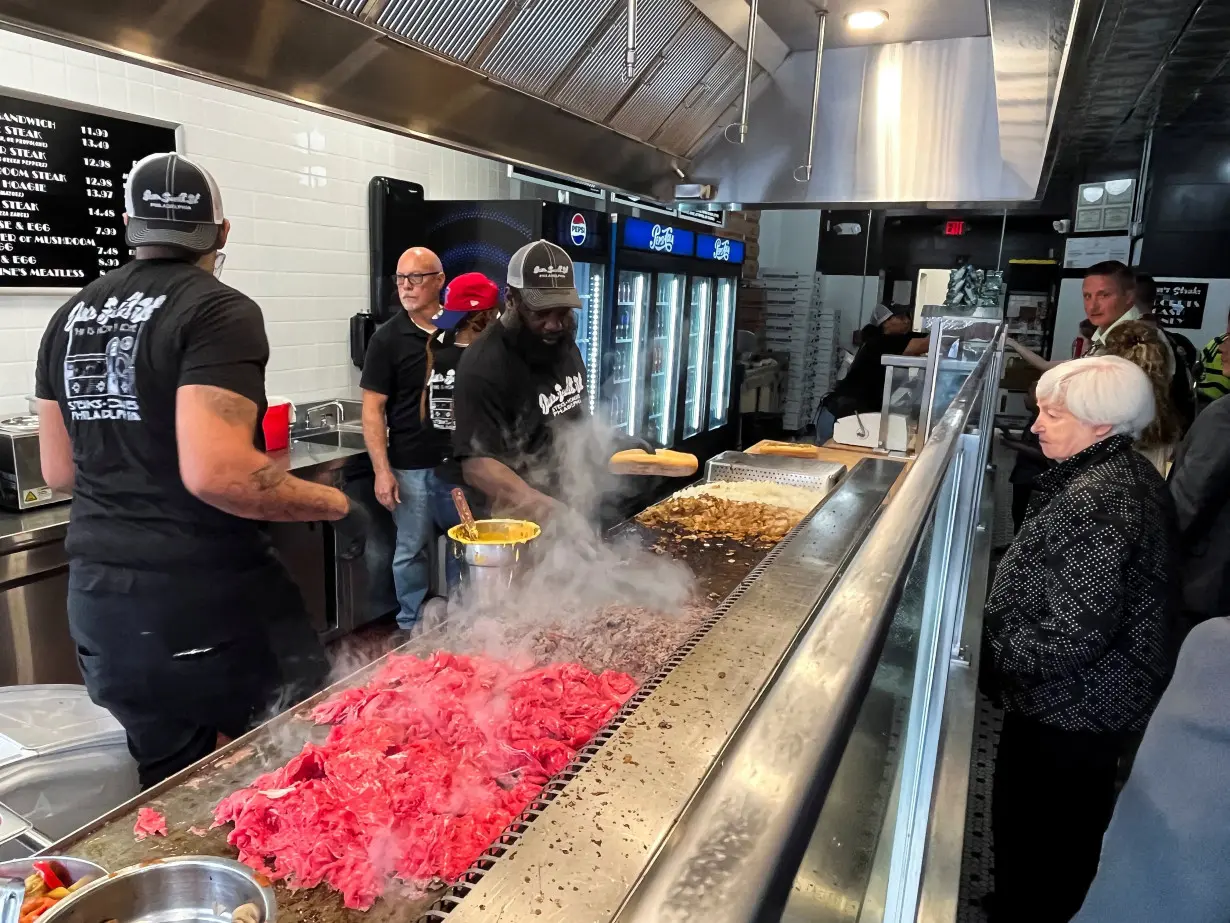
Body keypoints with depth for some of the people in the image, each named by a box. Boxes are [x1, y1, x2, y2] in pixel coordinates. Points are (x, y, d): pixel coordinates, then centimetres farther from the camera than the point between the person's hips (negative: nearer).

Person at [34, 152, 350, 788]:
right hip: (206, 597, -7)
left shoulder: (71, 317, 10)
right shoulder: (220, 311, -12)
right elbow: (214, 473, -24)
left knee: (170, 782, 19)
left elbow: (59, 470, 15)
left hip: (96, 599, 8)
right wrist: (329, 501, -9)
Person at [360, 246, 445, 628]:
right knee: (412, 549, 7)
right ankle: (412, 625, 24)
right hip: (413, 466, -3)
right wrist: (382, 470, -13)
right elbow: (373, 408, -7)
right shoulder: (388, 337, -6)